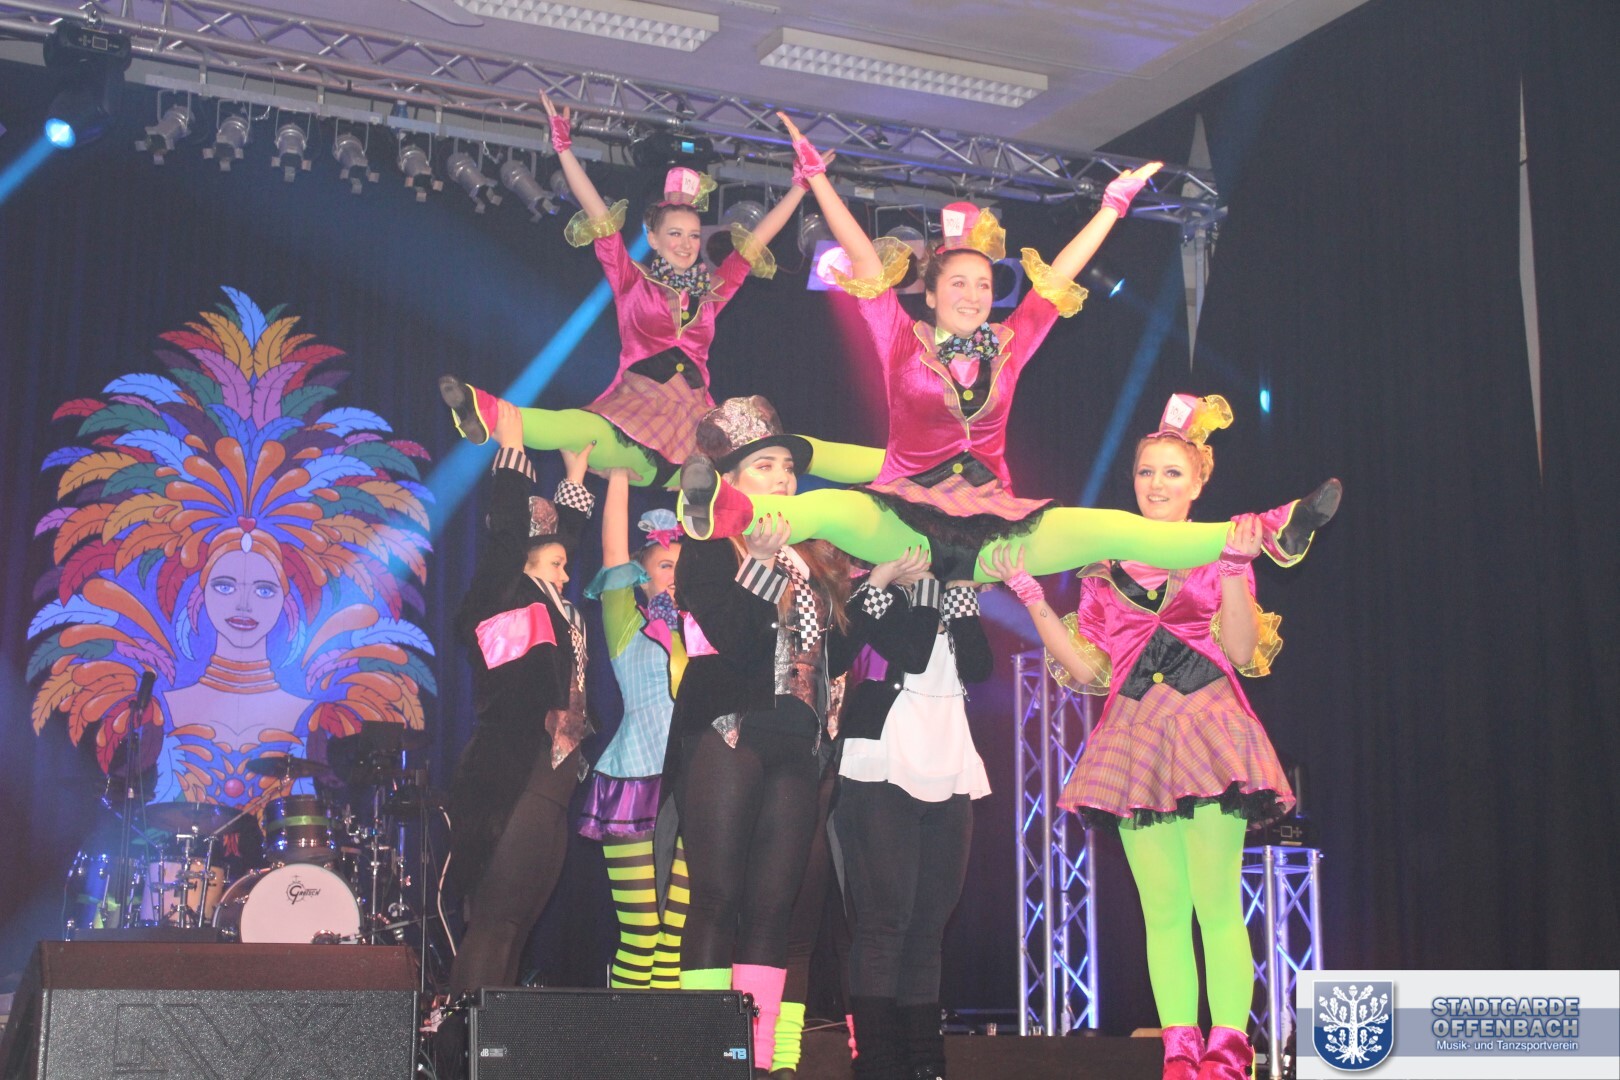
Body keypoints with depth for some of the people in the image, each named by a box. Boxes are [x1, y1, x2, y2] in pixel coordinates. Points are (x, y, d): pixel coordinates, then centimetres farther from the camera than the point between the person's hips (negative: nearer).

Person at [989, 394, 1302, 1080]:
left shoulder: (1219, 556, 8)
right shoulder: (1104, 567, 14)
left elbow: (1242, 652, -4)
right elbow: (1086, 670, 8)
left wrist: (1235, 567, -14)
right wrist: (1030, 596, 3)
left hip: (1207, 728, -2)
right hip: (1135, 736, 3)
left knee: (1217, 905, -9)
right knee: (1162, 912, 1)